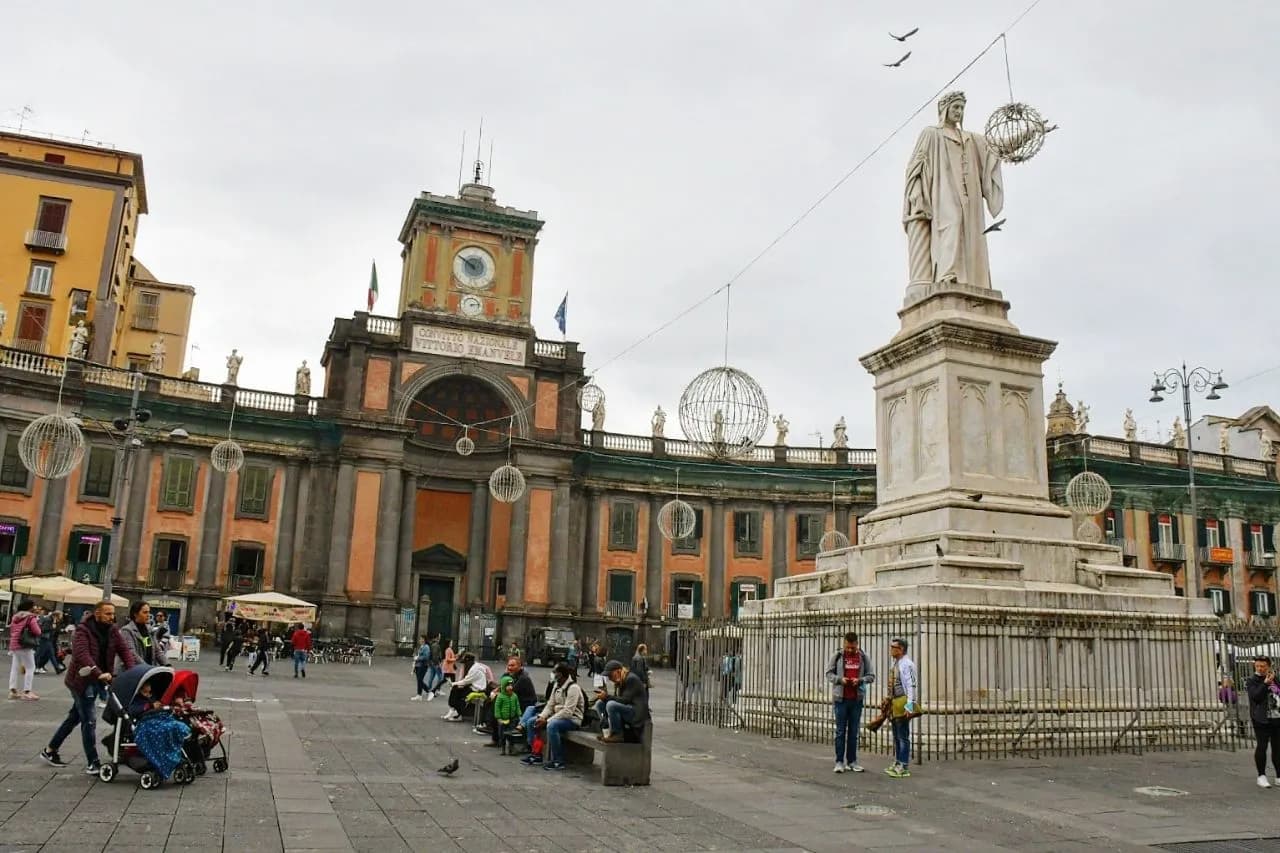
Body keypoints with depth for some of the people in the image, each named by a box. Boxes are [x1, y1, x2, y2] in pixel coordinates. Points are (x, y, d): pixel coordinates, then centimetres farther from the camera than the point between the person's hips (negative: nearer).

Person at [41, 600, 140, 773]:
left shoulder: (112, 631, 3)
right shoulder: (83, 630, -17)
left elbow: (124, 649, -5)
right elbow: (82, 654, -30)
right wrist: (98, 674, -42)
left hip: (96, 681, 7)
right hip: (81, 680, -7)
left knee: (75, 717, 18)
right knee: (89, 720, -8)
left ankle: (50, 750, 34)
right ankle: (92, 762, -3)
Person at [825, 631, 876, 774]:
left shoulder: (863, 657, 2)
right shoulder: (838, 656, -1)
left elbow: (871, 676, 5)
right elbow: (829, 674, 3)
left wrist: (860, 680, -13)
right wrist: (840, 679, -15)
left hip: (857, 699, 2)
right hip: (840, 699, -2)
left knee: (853, 731, 9)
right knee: (840, 731, 1)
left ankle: (852, 761, 16)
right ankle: (839, 761, 6)